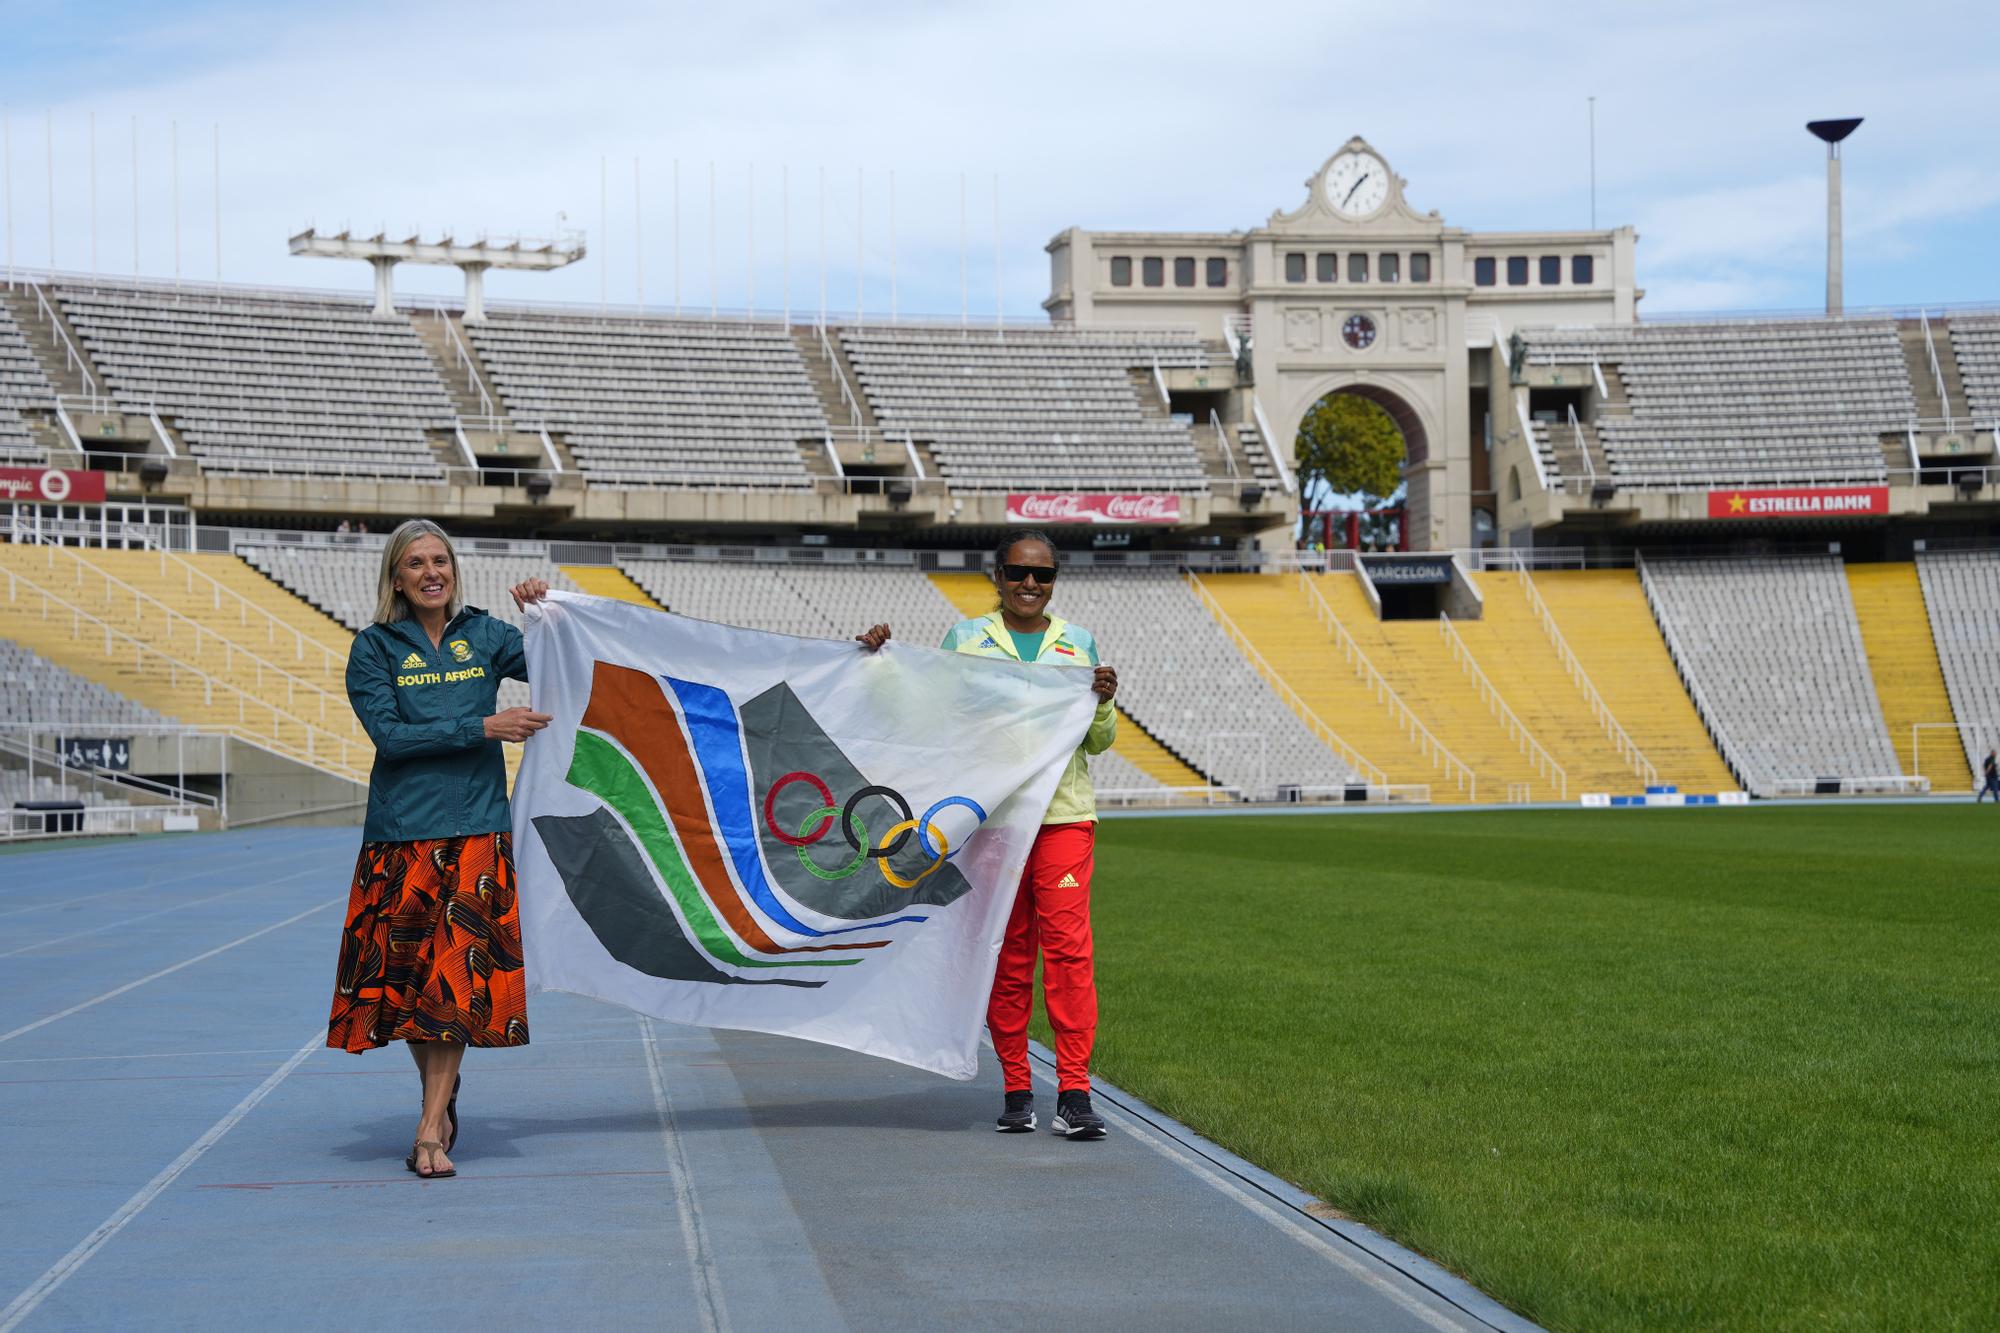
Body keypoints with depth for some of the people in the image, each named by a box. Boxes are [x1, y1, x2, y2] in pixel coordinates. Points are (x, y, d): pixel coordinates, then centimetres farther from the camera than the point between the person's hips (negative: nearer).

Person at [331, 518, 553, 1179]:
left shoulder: (484, 635, 9)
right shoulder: (374, 647, 3)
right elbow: (389, 734, -8)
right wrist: (482, 728, -14)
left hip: (477, 828, 0)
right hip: (401, 830, 0)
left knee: (459, 974, -7)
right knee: (404, 971, 3)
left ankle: (431, 1132, -6)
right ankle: (441, 1092, 27)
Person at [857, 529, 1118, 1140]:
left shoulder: (1078, 644, 11)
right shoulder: (965, 638, 9)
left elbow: (1098, 743, 15)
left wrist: (1103, 704, -5)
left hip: (1063, 814, 0)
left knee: (1068, 946, -11)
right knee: (1006, 954, 2)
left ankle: (1075, 1094, -11)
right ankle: (1016, 1092, 9)